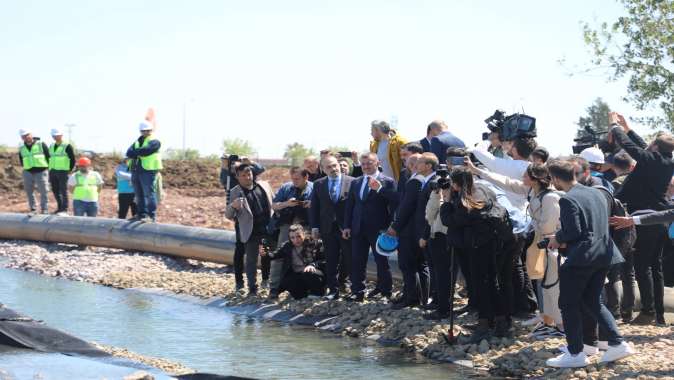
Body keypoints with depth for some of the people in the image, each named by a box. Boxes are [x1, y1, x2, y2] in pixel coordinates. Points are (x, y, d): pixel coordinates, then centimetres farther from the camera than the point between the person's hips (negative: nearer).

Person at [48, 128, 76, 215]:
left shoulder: (67, 146, -6)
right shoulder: (51, 146, 14)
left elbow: (73, 159, -5)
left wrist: (70, 170, -6)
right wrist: (50, 170, 16)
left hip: (62, 172, -7)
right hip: (52, 171, 7)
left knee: (63, 191, -8)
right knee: (55, 191, 9)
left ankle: (64, 210, -7)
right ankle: (60, 207, 21)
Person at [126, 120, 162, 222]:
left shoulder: (154, 142, -1)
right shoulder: (137, 142, 22)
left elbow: (146, 150, -18)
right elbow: (129, 153, 6)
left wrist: (135, 152, -4)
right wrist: (138, 153, -12)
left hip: (148, 171, -7)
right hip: (136, 171, 7)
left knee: (149, 193, -9)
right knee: (139, 195, 10)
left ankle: (151, 216, -8)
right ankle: (142, 214, 17)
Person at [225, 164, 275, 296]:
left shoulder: (264, 185, 5)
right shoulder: (236, 192, -5)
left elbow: (274, 203, 17)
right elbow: (228, 215, -6)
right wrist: (232, 206, -27)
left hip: (269, 228, 3)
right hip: (251, 231, -3)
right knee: (251, 260, 4)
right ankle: (252, 289, 15)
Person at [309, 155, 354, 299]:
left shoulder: (351, 182, -3)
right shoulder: (318, 184, 6)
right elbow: (314, 207, 8)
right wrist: (314, 227, 1)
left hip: (347, 227, -2)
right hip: (328, 228, 2)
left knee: (349, 259, 6)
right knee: (331, 261, 3)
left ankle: (340, 280, 31)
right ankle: (333, 289, 10)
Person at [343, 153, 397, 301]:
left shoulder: (387, 182, -4)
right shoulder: (355, 182, 13)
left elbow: (395, 202, -16)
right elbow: (349, 205, 14)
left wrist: (379, 188, -23)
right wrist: (347, 226, 8)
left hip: (378, 228, -5)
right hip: (358, 228, 5)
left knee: (381, 261, 5)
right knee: (357, 261, 6)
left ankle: (384, 290, 16)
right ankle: (357, 292, 12)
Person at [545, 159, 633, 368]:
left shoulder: (567, 200, -15)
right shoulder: (597, 193, 12)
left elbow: (573, 231, -21)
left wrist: (558, 238, 0)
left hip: (581, 257, -8)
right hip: (603, 255, 8)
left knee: (568, 304, 4)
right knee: (593, 302, 19)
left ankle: (576, 353, 5)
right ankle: (618, 343, 11)